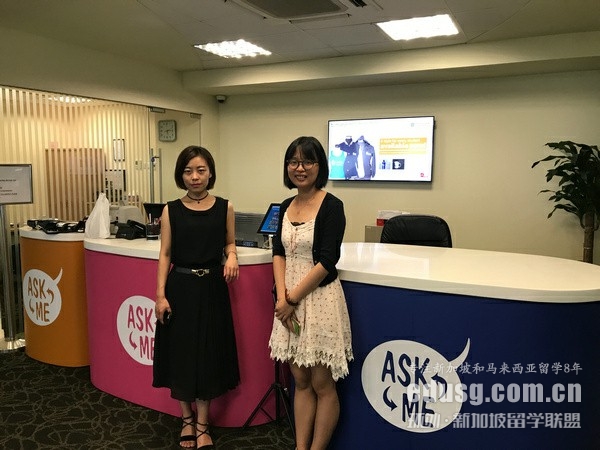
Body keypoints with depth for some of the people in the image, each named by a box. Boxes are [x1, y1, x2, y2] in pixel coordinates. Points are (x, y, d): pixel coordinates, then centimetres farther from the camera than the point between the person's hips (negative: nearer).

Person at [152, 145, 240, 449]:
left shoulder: (224, 207, -1)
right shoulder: (171, 210, -2)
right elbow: (165, 254, -1)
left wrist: (231, 257, -12)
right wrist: (160, 294, -8)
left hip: (212, 288, 0)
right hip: (181, 288, 0)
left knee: (209, 353, 7)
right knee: (181, 352, 8)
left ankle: (202, 425, 25)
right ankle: (187, 419, 30)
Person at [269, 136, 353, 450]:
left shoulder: (331, 206, -10)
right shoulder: (286, 207, 9)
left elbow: (326, 262, -15)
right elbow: (279, 253, 5)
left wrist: (293, 299, -13)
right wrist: (282, 296, -10)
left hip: (319, 300, -6)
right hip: (290, 300, 6)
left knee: (322, 385, 7)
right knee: (301, 381, 15)